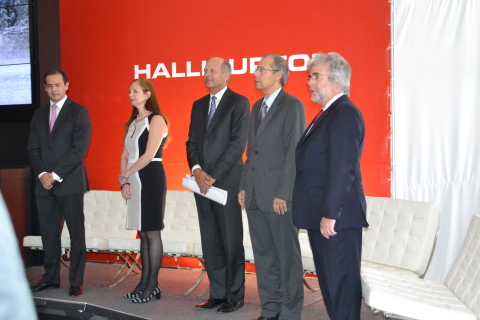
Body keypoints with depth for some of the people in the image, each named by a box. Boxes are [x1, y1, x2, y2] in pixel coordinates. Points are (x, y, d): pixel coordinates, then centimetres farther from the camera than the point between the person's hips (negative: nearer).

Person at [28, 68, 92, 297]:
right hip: (44, 183, 5)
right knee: (48, 233, 9)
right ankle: (51, 277, 19)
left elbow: (79, 149, -11)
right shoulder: (39, 114, 15)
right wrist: (41, 174, -6)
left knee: (76, 233, 0)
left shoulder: (79, 112, -2)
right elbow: (33, 148, 11)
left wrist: (56, 174, -15)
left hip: (70, 183, -5)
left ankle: (76, 281, 7)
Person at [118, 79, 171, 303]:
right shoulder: (132, 122, 18)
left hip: (151, 179, -8)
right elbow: (125, 155, 13)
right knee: (142, 232, 10)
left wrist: (125, 175, -8)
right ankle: (144, 281, 16)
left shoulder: (156, 120, -7)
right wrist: (124, 181, -2)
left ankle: (153, 285, 2)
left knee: (152, 232, -4)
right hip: (134, 181, 8)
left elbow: (149, 155, -15)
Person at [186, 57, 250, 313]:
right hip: (202, 182, 6)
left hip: (227, 182, -6)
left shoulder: (239, 102, -3)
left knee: (231, 242, 1)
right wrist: (197, 170, -6)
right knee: (210, 242, 9)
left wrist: (213, 176, -15)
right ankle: (217, 293, 18)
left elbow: (238, 143, -12)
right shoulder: (198, 105, 16)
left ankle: (234, 296, 12)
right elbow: (192, 142, 13)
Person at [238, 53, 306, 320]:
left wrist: (283, 194, -18)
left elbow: (293, 152, -14)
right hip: (255, 196, 8)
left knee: (288, 256, 3)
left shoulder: (292, 106, -8)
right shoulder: (257, 107, 16)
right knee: (263, 255, 13)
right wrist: (243, 186, 12)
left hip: (279, 197, -8)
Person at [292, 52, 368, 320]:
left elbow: (343, 168, -22)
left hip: (336, 218, -10)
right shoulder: (329, 113, 18)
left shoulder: (345, 113, -14)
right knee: (330, 280, 16)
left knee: (341, 283, -3)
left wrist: (330, 214, -23)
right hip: (322, 216, 10)